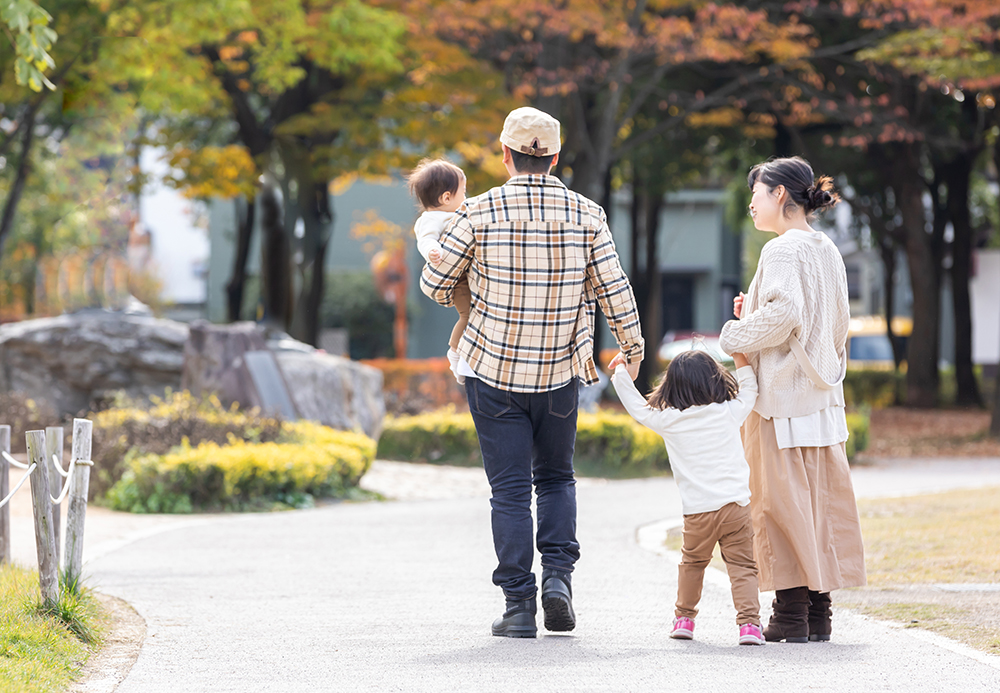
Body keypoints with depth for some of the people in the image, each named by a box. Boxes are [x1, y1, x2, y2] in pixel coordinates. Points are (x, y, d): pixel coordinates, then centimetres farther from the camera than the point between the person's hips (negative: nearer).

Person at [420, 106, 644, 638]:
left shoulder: (480, 212, -8)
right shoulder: (586, 215, -3)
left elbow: (434, 283, 0)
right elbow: (615, 290, 1)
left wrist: (457, 299, 24)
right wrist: (632, 347, 18)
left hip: (492, 371, -2)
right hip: (560, 374, 2)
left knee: (510, 488, 4)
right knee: (556, 477, 19)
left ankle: (519, 603, -1)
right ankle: (558, 574, 0)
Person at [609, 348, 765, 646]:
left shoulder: (667, 421, 3)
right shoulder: (730, 412, 5)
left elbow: (637, 407, 17)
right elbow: (748, 393, 25)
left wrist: (620, 372, 30)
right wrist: (741, 361, 35)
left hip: (697, 511, 1)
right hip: (736, 504, -1)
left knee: (691, 563, 22)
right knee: (742, 566, 0)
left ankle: (684, 618, 28)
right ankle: (749, 622, -13)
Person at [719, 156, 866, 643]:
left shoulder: (783, 250, -12)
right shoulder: (828, 251, 13)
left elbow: (784, 314, -25)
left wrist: (736, 336, -11)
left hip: (783, 397, -8)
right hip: (823, 394, 8)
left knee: (782, 499, -3)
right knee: (820, 498, 9)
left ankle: (791, 616, -3)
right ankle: (819, 612, 12)